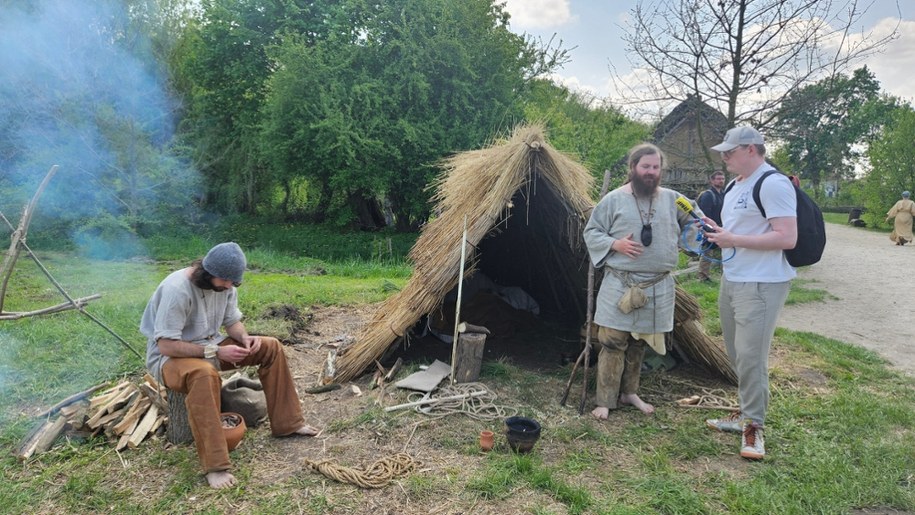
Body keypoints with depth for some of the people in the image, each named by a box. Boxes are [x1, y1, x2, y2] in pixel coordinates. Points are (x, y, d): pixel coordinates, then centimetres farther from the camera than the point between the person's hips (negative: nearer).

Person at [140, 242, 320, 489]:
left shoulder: (226, 284, -5)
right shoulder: (176, 289, -29)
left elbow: (232, 321, 7)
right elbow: (166, 346, -29)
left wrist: (244, 337, -15)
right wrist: (216, 352, -32)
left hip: (210, 346, 8)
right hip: (169, 357, -8)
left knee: (271, 347, -4)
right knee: (205, 374, -41)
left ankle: (287, 423, 3)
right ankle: (215, 466, -37)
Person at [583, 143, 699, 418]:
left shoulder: (672, 199, 6)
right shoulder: (615, 199, -3)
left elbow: (691, 224, 14)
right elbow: (591, 232, -1)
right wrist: (615, 244, -16)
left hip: (658, 286, 4)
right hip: (620, 284, -3)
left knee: (639, 343, 15)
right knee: (613, 343, -2)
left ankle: (629, 392, 31)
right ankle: (605, 401, 8)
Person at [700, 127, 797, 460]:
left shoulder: (773, 184, -15)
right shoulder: (736, 185, 15)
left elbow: (787, 238, -22)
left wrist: (734, 240, -21)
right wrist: (717, 230, 7)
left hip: (761, 285, -10)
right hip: (731, 280, 10)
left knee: (750, 357, -7)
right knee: (737, 355, 16)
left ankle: (753, 426, 6)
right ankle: (746, 413, 29)